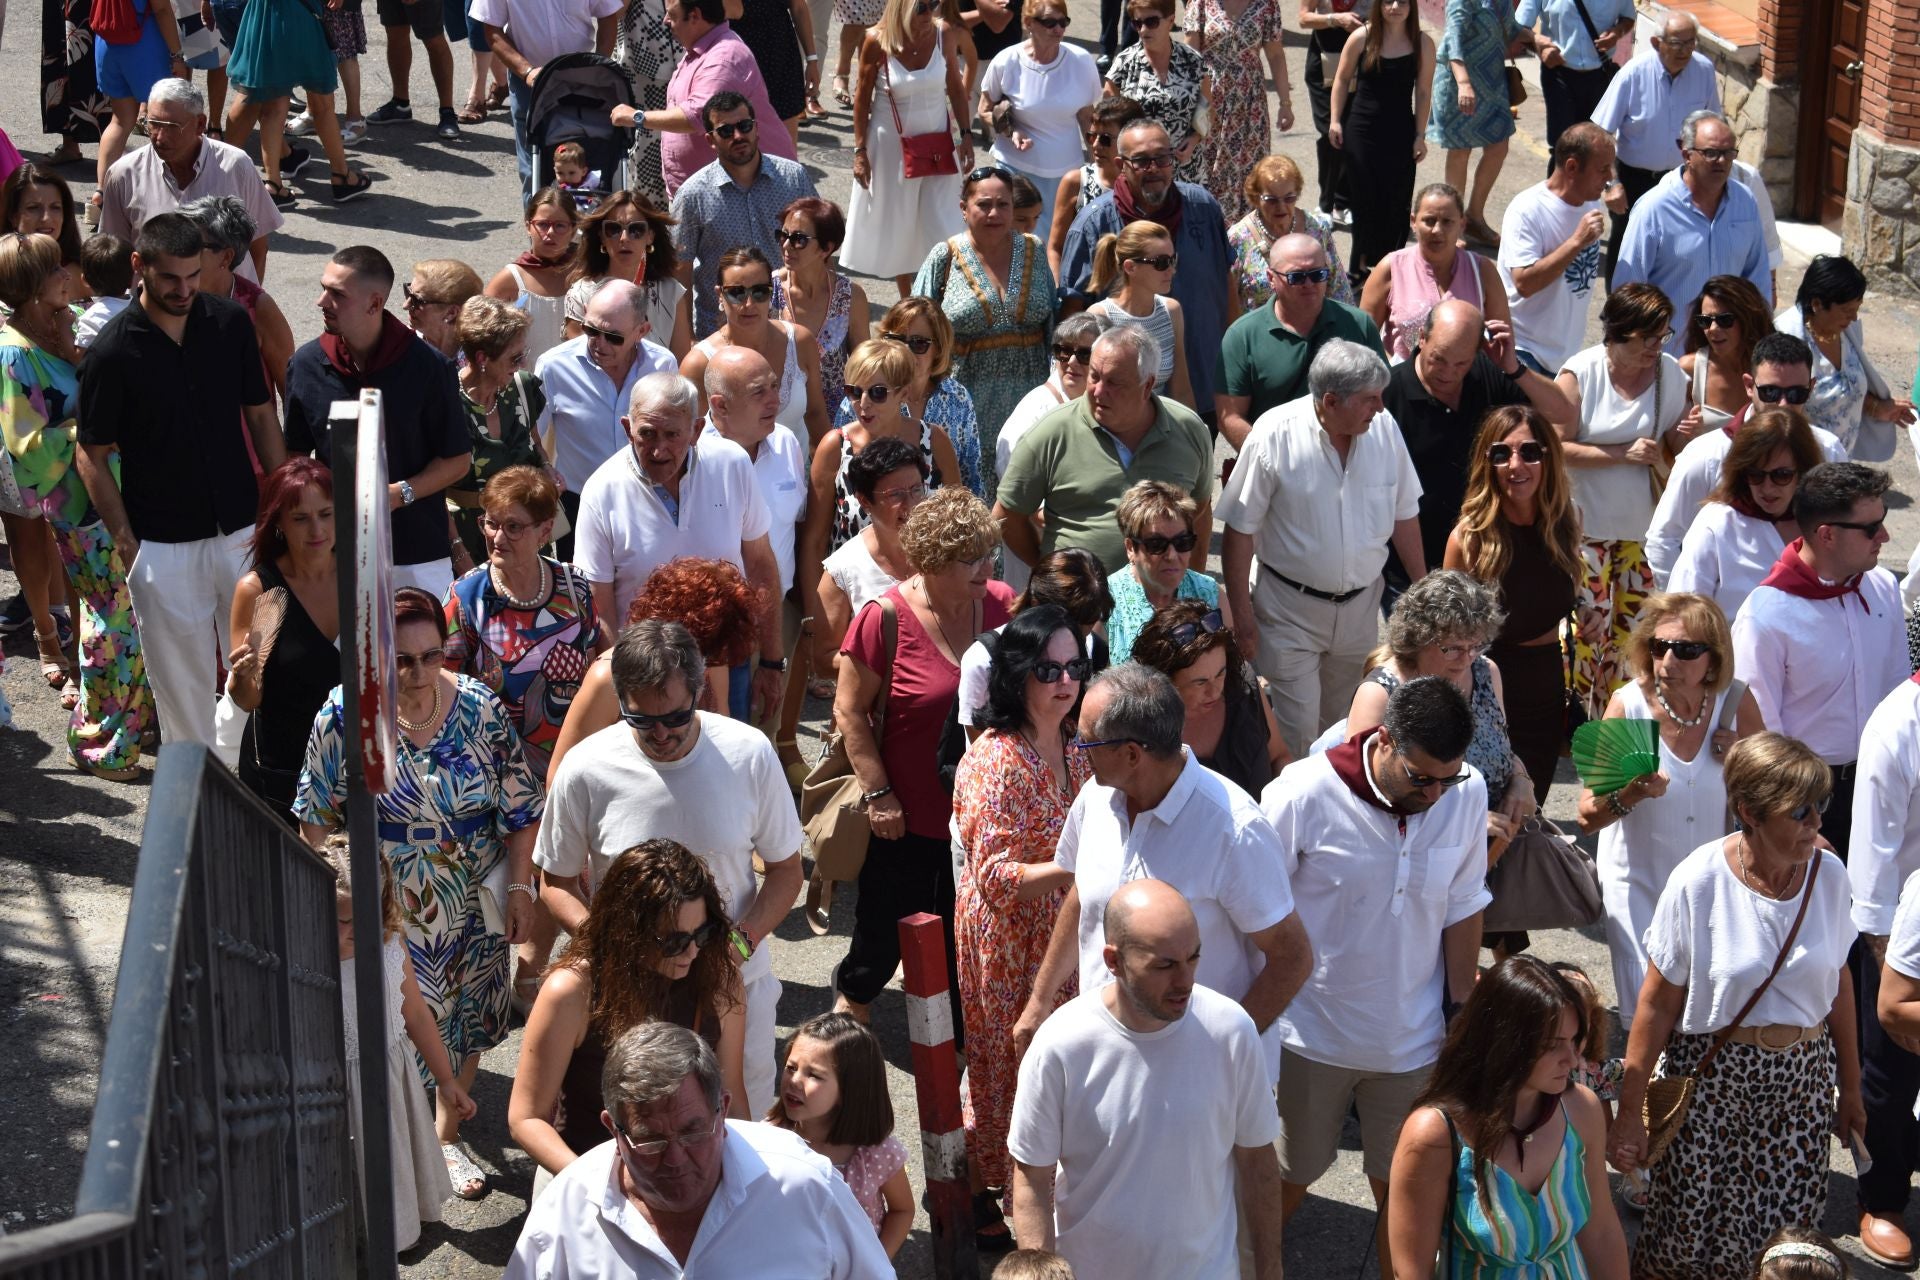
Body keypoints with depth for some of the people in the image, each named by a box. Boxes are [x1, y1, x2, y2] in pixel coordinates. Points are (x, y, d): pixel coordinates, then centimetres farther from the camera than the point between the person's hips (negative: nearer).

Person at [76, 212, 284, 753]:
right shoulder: (112, 352, -13)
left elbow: (261, 415, 7)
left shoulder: (232, 323, -3)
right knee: (182, 673, 9)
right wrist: (126, 542, -8)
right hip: (163, 543, -3)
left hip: (242, 530, 3)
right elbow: (92, 456, -5)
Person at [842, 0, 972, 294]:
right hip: (891, 144, -1)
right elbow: (862, 97, -5)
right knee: (895, 224, 10)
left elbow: (956, 87, 4)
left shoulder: (945, 34, -9)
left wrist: (966, 135, 1)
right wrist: (860, 150, -5)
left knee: (941, 226, 0)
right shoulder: (877, 41, -15)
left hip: (938, 143, 1)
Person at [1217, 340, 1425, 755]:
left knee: (1336, 722, 17)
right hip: (1291, 608, -4)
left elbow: (1404, 515, 8)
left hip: (1361, 607, 4)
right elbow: (1240, 529, -11)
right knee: (1296, 735, -3)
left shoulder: (1383, 428, -6)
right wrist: (1242, 612, -11)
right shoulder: (1275, 434, -17)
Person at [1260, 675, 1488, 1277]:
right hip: (1311, 1036, -2)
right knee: (1286, 1180, 17)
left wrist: (1462, 1008, 8)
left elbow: (1463, 907, 3)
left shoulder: (1467, 793, -11)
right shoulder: (1302, 796, -21)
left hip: (1412, 1041, 2)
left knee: (1404, 1194, 12)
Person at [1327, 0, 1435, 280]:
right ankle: (1362, 265, 15)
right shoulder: (1361, 37, -4)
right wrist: (1335, 120, 1)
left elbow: (1423, 92, 0)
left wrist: (1420, 135, -1)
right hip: (1361, 129, 0)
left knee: (1396, 201, 1)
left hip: (1401, 133, 0)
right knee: (1364, 197, 4)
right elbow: (1342, 80, 6)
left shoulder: (1422, 43, -3)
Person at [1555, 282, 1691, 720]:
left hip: (1645, 525, 4)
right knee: (1587, 625, -1)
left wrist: (1686, 434, -13)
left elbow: (1673, 450, 10)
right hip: (1587, 524, -4)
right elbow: (1557, 447, -17)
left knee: (1634, 627, 10)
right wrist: (1624, 454, -22)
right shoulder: (1581, 373, -13)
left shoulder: (1671, 373, -2)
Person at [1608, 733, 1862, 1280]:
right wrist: (1629, 1111, -7)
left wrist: (1851, 1089, 16)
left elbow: (1838, 983, 8)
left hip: (1801, 1082, 3)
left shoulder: (1829, 874, -5)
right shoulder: (1698, 883, -16)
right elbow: (1658, 1005, -10)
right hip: (1709, 1082, -3)